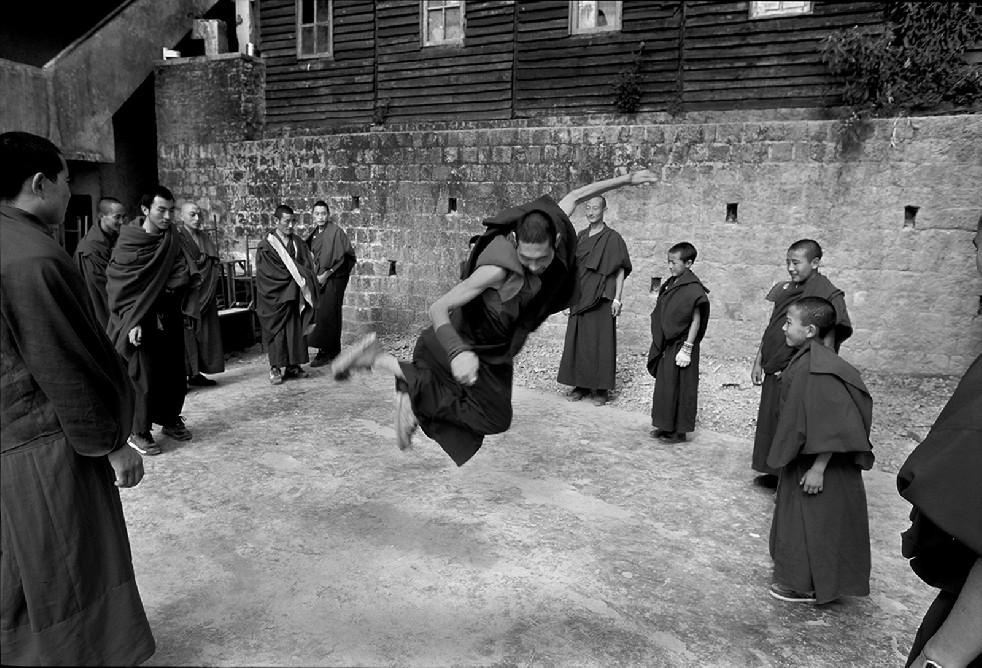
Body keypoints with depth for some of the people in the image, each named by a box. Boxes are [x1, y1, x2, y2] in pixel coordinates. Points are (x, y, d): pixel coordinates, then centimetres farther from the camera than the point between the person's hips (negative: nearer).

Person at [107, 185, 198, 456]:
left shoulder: (172, 240, 6)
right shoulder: (128, 243, -9)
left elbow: (186, 273, 10)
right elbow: (119, 286, -11)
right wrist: (132, 322, -17)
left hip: (170, 317, 5)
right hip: (142, 320, -5)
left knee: (175, 372, 10)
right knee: (145, 377, -2)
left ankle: (171, 421, 27)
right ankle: (139, 433, 11)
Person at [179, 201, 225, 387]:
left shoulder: (204, 238, 14)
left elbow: (214, 265, 16)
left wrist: (214, 293, 9)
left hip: (205, 297, 7)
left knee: (204, 335, 8)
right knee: (185, 335, -7)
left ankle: (195, 373, 15)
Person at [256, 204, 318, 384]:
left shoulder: (298, 243, 10)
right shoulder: (266, 246, -5)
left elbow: (308, 266, 7)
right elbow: (267, 273, -10)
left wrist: (301, 276, -13)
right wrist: (296, 276, -10)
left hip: (296, 295, 4)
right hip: (276, 297, -4)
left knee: (296, 331, 5)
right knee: (277, 332, -1)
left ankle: (293, 365, 12)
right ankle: (276, 368, 5)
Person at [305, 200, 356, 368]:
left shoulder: (336, 232, -12)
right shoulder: (315, 234, 11)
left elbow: (340, 258, -15)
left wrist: (326, 274, -16)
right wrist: (314, 274, 7)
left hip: (333, 278, -8)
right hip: (319, 278, 8)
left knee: (327, 314, -9)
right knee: (322, 314, 9)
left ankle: (324, 352, -5)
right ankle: (334, 350, 18)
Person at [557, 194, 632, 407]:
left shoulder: (613, 238, -4)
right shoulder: (580, 237, 11)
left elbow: (621, 271, -6)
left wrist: (617, 298, -12)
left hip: (602, 299, -5)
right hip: (580, 298, 5)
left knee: (601, 341, -1)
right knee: (578, 340, 7)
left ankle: (601, 388, 9)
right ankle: (582, 385, 18)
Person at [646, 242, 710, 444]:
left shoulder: (693, 288, -16)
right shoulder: (670, 284, 8)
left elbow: (696, 321, -17)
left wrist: (687, 348, -19)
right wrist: (658, 342, 15)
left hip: (680, 346, -8)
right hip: (666, 345, 8)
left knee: (679, 388, 1)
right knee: (664, 385, 14)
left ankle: (679, 431, 12)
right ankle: (666, 426, 26)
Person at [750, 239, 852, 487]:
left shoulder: (829, 295, -12)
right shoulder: (786, 290, 9)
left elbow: (841, 332, -19)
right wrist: (758, 362, 13)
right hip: (774, 373, 7)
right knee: (770, 424, 15)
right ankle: (775, 473, 30)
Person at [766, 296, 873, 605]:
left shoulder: (818, 368, -27)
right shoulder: (808, 360, 3)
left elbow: (832, 425, -28)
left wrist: (818, 468, -24)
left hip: (816, 462, -10)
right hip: (802, 457, 10)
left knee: (812, 520, 5)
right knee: (800, 518, 21)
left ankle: (807, 586, 20)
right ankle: (802, 573, 38)